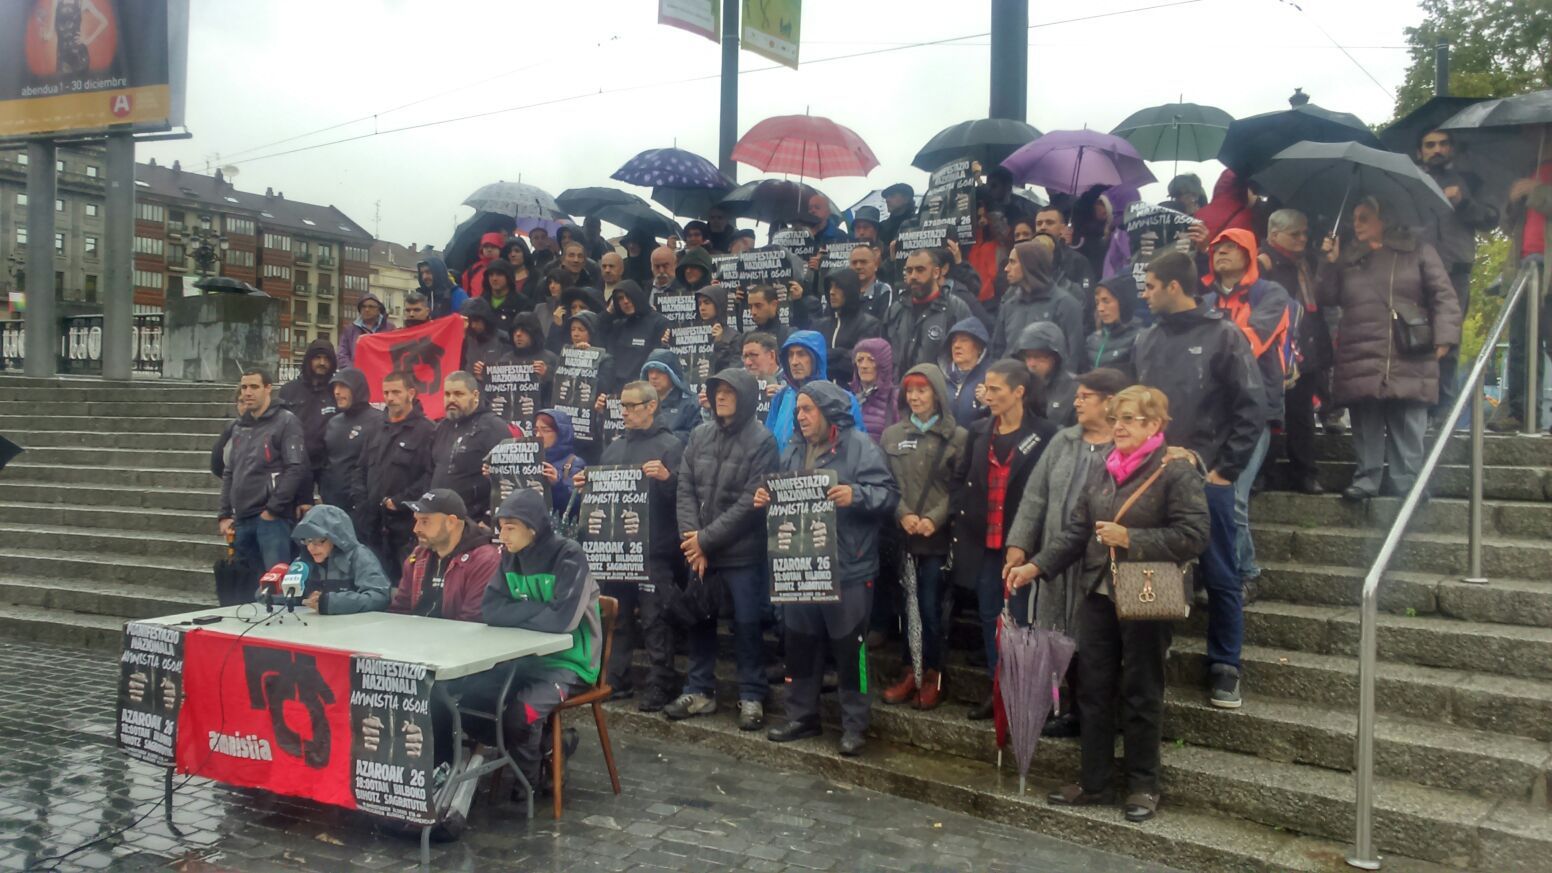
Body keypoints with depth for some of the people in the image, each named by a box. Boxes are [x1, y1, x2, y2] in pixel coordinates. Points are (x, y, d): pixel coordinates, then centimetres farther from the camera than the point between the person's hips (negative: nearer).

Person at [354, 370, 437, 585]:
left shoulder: (427, 431, -7)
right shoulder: (375, 430, 19)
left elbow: (431, 475, -16)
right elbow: (361, 470, 22)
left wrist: (399, 501, -16)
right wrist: (362, 500, 7)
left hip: (408, 524, -7)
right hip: (374, 522, 7)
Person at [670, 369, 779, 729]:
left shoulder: (761, 441, -9)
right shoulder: (699, 435, 6)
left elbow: (751, 502, -14)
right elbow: (685, 489, 5)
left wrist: (706, 539, -14)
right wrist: (691, 539, -8)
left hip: (742, 551, -5)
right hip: (698, 550, 5)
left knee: (746, 623, 3)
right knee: (699, 619, 14)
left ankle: (752, 696, 18)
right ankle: (699, 690, 29)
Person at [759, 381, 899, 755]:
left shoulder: (859, 445, -8)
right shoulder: (794, 451, 14)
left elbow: (889, 494, -13)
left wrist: (856, 495, -29)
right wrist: (766, 499, 1)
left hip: (847, 568, -6)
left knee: (849, 647, 2)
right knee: (799, 643, 14)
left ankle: (854, 724, 14)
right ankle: (802, 715, 28)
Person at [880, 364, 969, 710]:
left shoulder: (958, 437, 2)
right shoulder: (892, 435, 11)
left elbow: (960, 487, -2)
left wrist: (935, 518, -14)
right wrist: (902, 514, -10)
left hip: (938, 537, -3)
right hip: (901, 535, 3)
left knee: (931, 608, -1)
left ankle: (932, 674, 14)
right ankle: (909, 671, 18)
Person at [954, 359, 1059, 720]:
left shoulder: (1044, 435, -6)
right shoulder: (979, 431, 8)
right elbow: (966, 483, 11)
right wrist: (961, 528, 4)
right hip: (983, 540, 5)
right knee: (989, 615, 11)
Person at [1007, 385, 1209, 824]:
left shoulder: (1176, 471, -9)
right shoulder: (1102, 470, 10)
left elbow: (1193, 535, -16)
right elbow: (1076, 531, 10)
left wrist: (1130, 538, -20)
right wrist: (1037, 566, 0)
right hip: (1098, 595, 6)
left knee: (1141, 696, 6)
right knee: (1093, 690, 10)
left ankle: (1143, 787, 20)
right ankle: (1094, 782, 22)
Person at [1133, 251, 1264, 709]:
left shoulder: (1223, 335, -5)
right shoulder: (1146, 340, 10)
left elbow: (1251, 408, -7)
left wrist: (1225, 470, -9)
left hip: (1207, 479, -4)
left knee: (1220, 578, 5)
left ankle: (1224, 669, 15)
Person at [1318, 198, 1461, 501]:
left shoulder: (1417, 252, 9)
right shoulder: (1349, 258, 19)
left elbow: (1444, 297, 3)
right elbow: (1327, 298, 13)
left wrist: (1444, 337, -9)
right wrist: (1330, 262, 3)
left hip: (1409, 361, -2)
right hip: (1359, 361, 3)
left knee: (1407, 428, -4)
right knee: (1365, 426, 3)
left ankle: (1407, 484, -1)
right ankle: (1366, 478, 9)